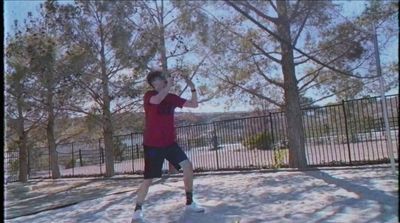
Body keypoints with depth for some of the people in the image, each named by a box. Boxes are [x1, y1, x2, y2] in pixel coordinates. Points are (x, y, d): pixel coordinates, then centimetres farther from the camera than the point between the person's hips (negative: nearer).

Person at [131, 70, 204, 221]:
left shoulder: (172, 97, 8)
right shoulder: (149, 96, -7)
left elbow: (194, 105, 8)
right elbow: (158, 100, -32)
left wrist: (193, 89, -5)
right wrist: (169, 85, -22)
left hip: (170, 142, 5)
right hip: (152, 144, -5)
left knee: (188, 166, -5)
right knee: (149, 179, -2)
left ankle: (190, 203, 10)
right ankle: (138, 209, 19)